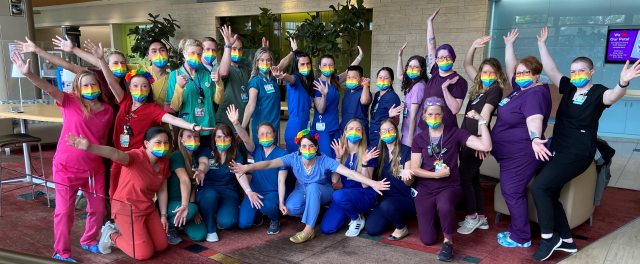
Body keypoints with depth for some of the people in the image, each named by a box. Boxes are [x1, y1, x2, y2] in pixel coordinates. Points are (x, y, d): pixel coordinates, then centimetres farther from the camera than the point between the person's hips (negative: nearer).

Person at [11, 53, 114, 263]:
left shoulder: (107, 110, 1)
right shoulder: (70, 102, -7)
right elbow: (49, 88, -24)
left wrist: (105, 158, 9)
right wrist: (28, 74, -39)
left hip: (94, 168, 3)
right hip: (67, 167, -3)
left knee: (98, 208, 11)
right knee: (64, 211, 3)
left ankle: (89, 241, 36)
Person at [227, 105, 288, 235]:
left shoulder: (282, 154, -7)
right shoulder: (256, 150, 2)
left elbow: (281, 181, -9)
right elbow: (246, 139, -19)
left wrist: (281, 203, -16)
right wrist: (236, 123, -38)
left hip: (273, 192, -3)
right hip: (254, 191, 3)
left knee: (267, 206, -38)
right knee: (243, 224, -14)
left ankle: (275, 220, -1)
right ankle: (258, 214, 21)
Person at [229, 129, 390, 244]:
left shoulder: (324, 161, -28)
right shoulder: (293, 158, -22)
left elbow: (349, 172, -36)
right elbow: (270, 163, -31)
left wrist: (372, 183, -46)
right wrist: (247, 167, -46)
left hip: (322, 192, -2)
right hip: (302, 190, 3)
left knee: (313, 187, -37)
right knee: (291, 208, -27)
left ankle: (309, 229, -28)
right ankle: (314, 212, 5)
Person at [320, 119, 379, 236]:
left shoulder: (368, 153, -7)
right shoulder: (341, 152, 4)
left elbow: (365, 184, -12)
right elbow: (335, 180, -5)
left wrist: (364, 163, -25)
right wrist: (338, 157, -14)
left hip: (364, 195, -4)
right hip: (345, 193, 4)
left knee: (338, 195, -36)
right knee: (326, 229, -13)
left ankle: (357, 219, -7)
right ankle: (350, 214, 14)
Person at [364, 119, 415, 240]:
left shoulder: (406, 151, -10)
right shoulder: (380, 153, 5)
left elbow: (409, 183, -13)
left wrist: (406, 175, -36)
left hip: (406, 199, -5)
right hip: (387, 198, 5)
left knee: (386, 205, -36)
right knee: (371, 229, -14)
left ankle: (402, 228, -5)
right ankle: (395, 216, 16)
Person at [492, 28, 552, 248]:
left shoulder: (536, 93, -19)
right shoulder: (521, 88, 9)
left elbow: (534, 118, -37)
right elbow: (510, 66, 23)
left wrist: (535, 138, -53)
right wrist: (509, 45, 24)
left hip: (521, 154, -10)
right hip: (510, 153, 10)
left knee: (512, 192, -5)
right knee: (511, 191, 15)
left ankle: (521, 238, 6)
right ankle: (516, 230, 26)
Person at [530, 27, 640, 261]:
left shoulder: (597, 92, -7)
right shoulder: (568, 88, 10)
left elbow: (613, 95, -29)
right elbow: (550, 70, 11)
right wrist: (542, 44, 9)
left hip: (578, 152, -7)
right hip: (558, 149, 7)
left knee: (539, 186, -17)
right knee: (548, 194, 6)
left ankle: (549, 238, -2)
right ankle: (566, 241, 19)